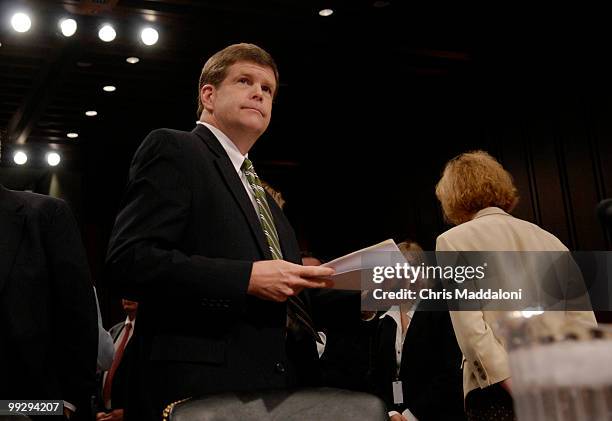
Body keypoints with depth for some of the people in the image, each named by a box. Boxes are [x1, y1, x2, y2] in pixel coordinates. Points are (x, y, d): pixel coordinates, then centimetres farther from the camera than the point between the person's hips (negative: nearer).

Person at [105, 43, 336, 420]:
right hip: (198, 389, -8)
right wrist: (247, 277, -20)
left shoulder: (264, 197, 22)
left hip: (277, 388, 8)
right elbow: (128, 261, -16)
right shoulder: (173, 149, -2)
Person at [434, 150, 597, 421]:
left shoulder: (453, 241, 2)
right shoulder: (547, 237, 16)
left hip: (497, 389, -5)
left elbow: (469, 326, -11)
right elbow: (584, 318, 10)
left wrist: (513, 386, -12)